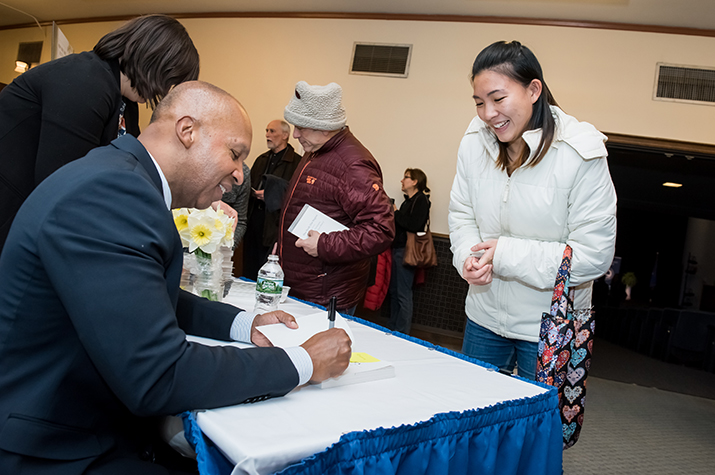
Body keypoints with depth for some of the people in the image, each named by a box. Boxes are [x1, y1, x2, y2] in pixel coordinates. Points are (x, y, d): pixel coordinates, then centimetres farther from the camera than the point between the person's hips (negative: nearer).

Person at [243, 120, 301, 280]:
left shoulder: (297, 162, -6)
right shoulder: (261, 159, 19)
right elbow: (249, 186, 24)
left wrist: (272, 194, -17)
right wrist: (255, 193, 3)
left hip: (275, 223, -7)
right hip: (254, 219, 7)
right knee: (250, 270, 11)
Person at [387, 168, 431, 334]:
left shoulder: (421, 200, -10)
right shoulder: (408, 200, 17)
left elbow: (414, 225, -23)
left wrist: (396, 213, -13)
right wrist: (393, 214, 3)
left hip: (407, 251, -9)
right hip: (398, 249, 9)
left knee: (403, 294, -4)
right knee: (394, 291, 14)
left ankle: (402, 333, 4)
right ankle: (391, 327, 25)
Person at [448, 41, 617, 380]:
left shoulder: (581, 154, -18)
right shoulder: (473, 142, -5)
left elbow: (595, 255, -18)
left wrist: (506, 255, -22)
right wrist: (469, 257, -17)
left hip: (551, 329, -3)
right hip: (484, 316, 4)